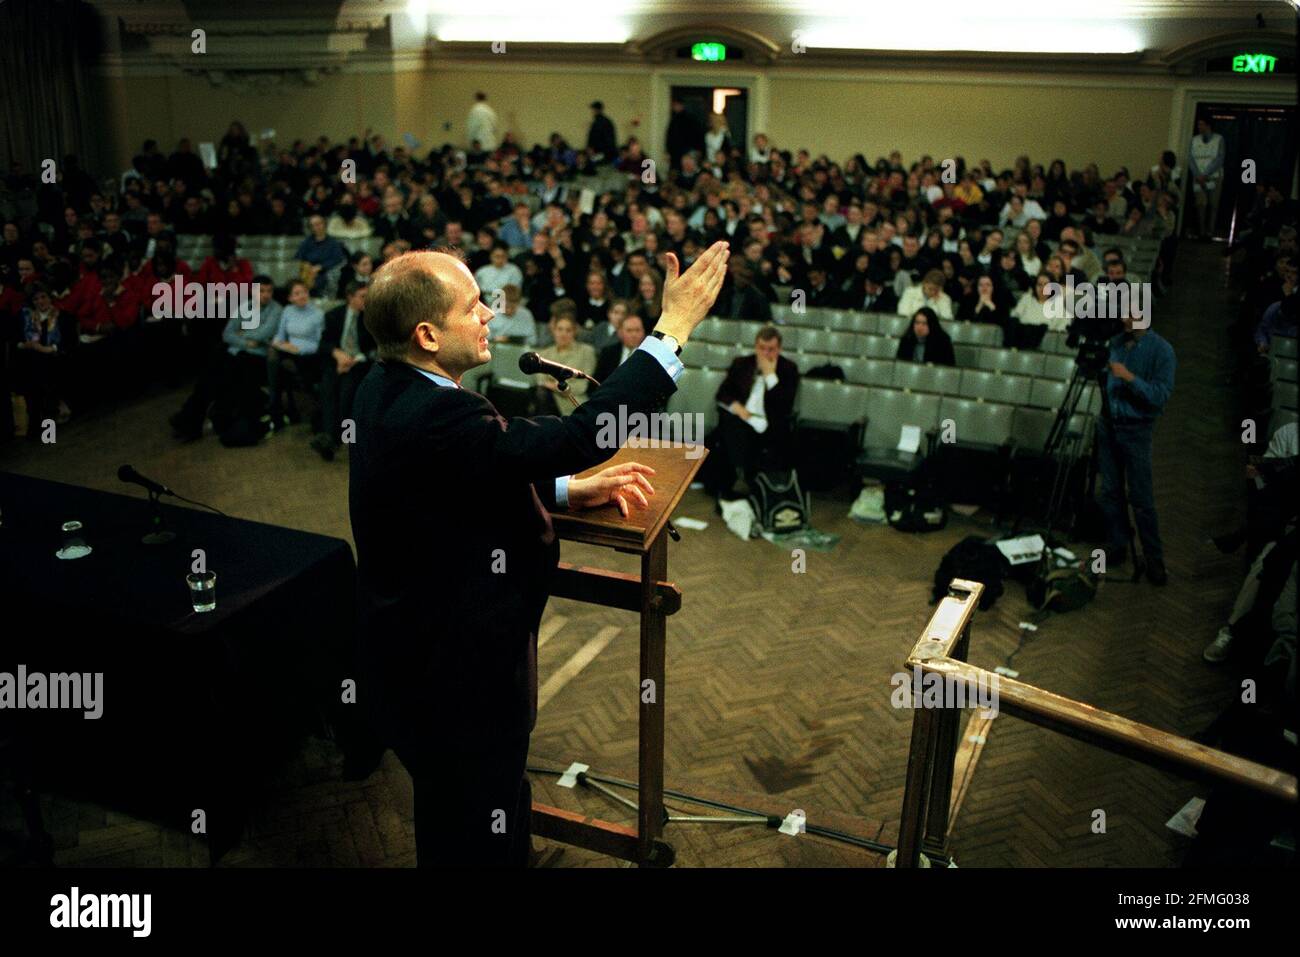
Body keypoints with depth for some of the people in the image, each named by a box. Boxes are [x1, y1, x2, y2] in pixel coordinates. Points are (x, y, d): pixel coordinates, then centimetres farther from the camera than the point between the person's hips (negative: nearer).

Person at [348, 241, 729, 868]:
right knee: (481, 845, 14)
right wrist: (674, 329, -29)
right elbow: (579, 438, -35)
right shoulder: (431, 418, -33)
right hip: (457, 683, -9)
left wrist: (568, 490, 0)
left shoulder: (385, 389, -2)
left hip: (418, 648, 10)